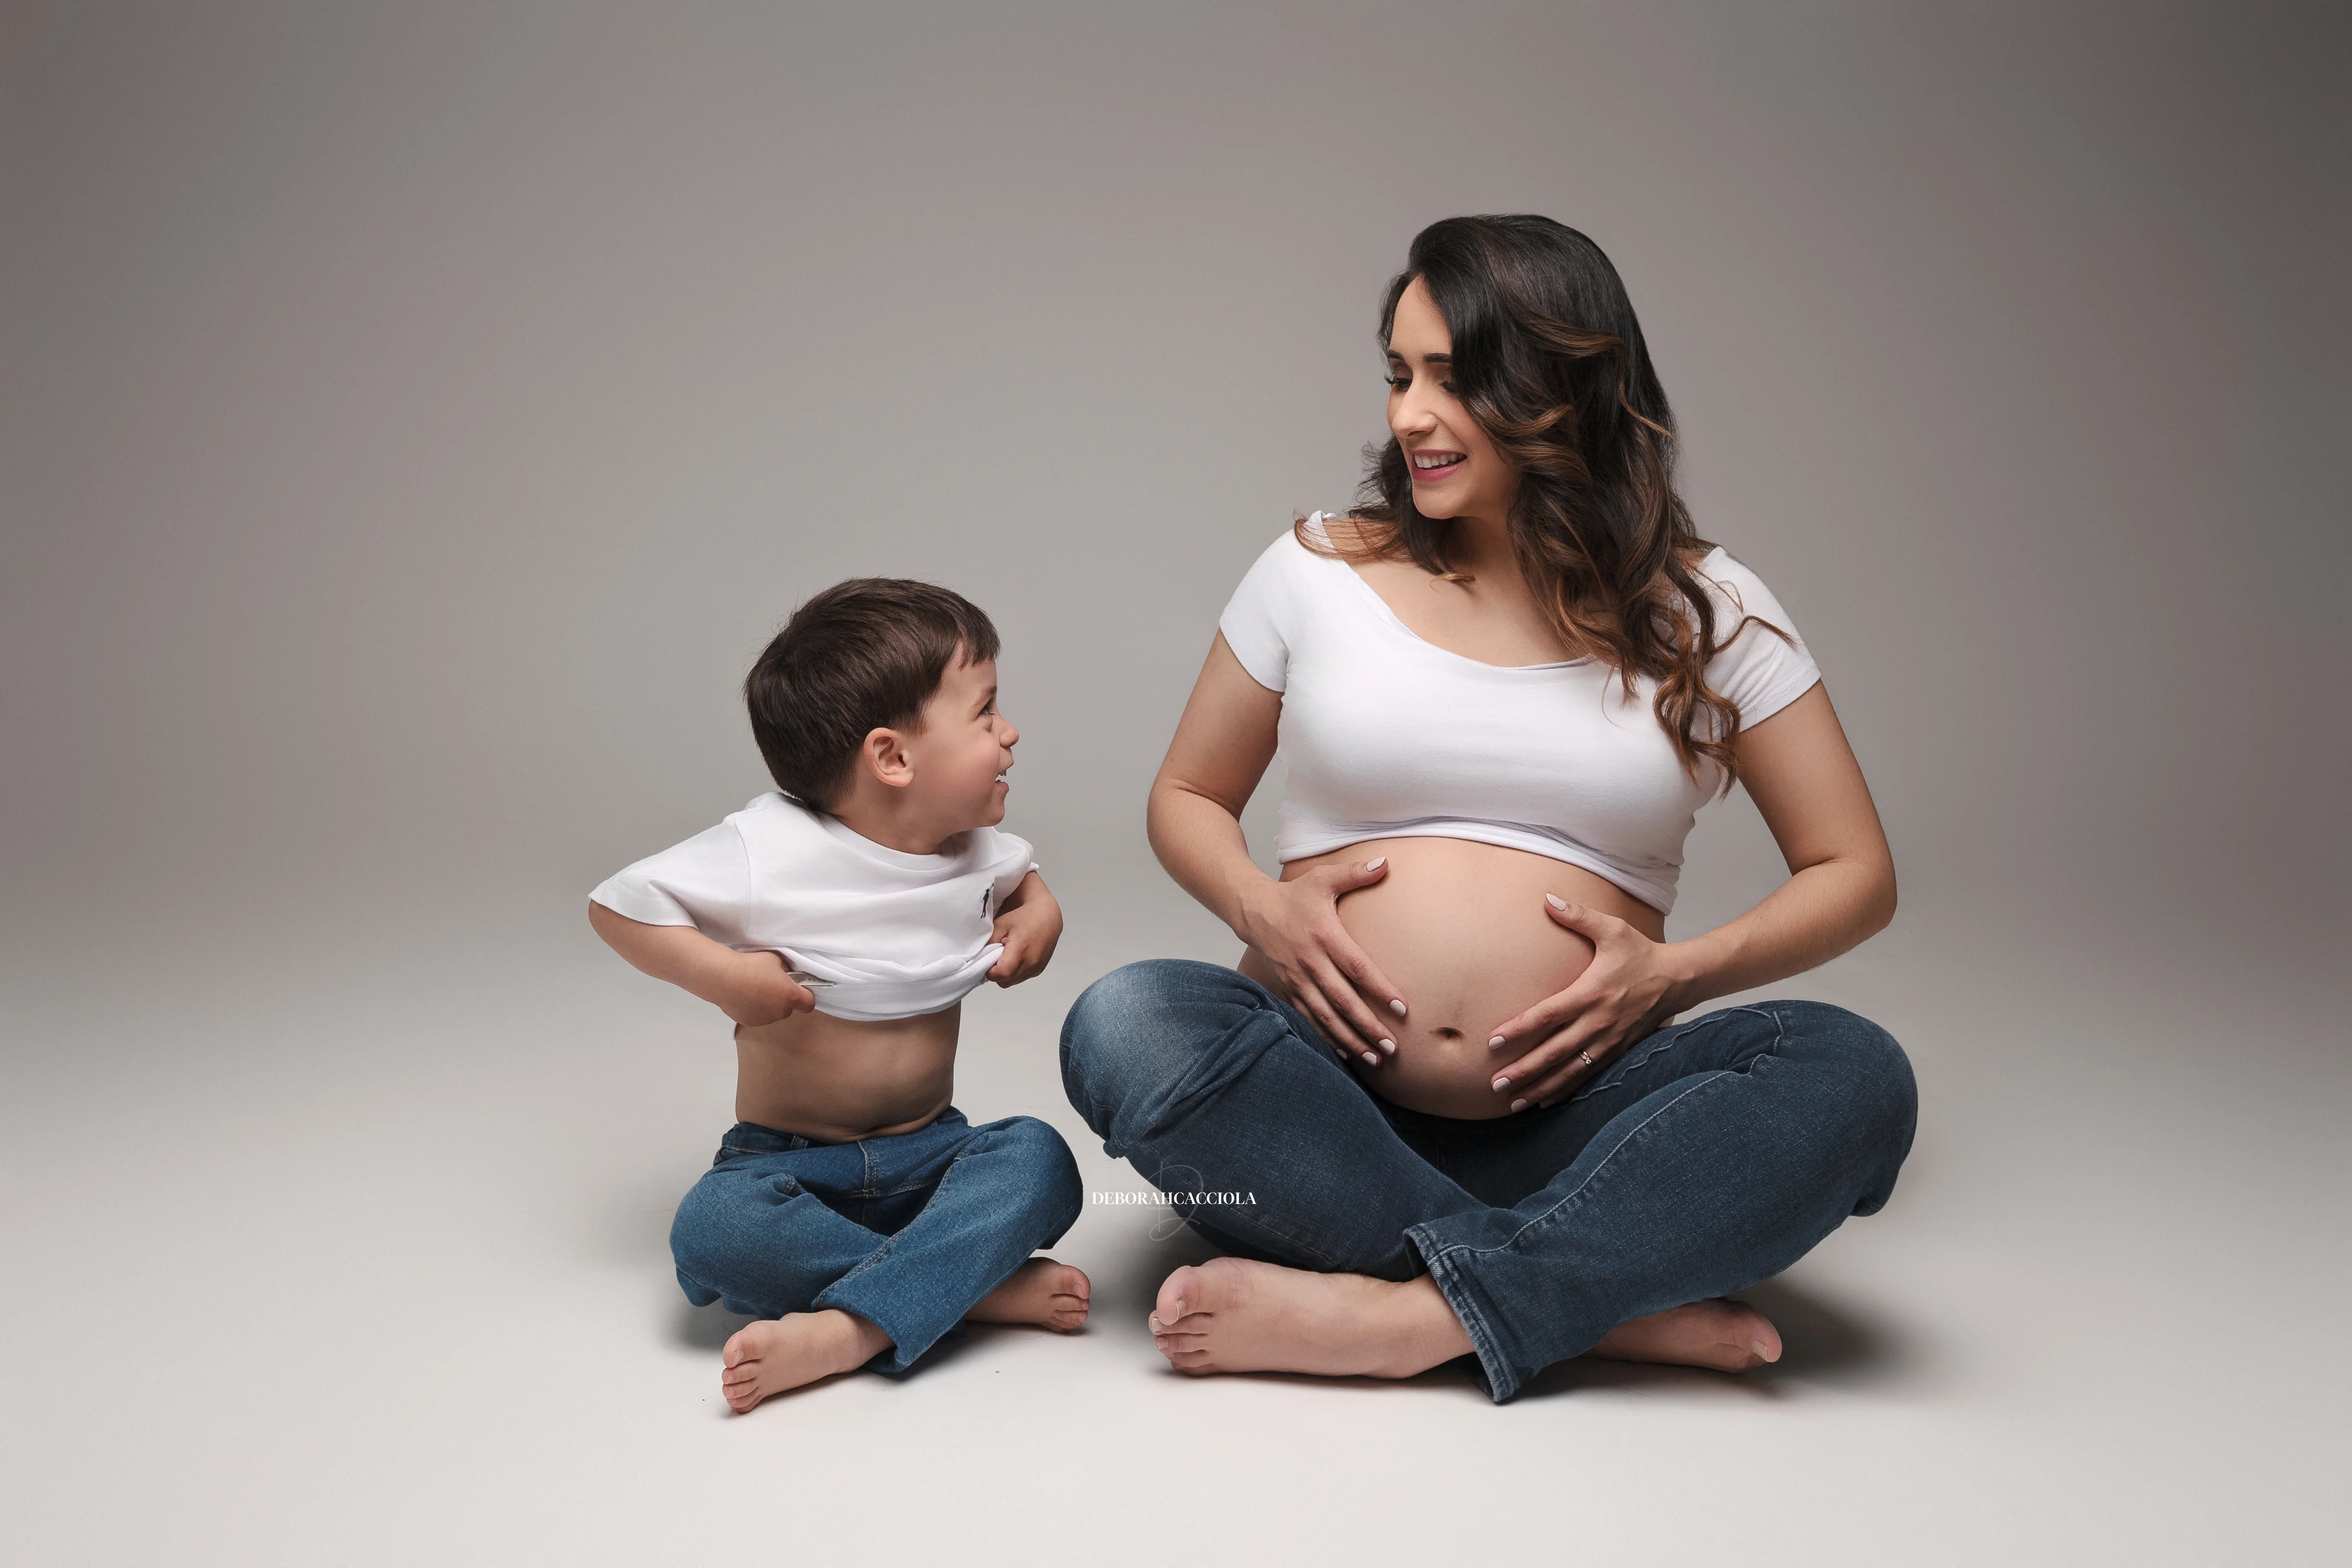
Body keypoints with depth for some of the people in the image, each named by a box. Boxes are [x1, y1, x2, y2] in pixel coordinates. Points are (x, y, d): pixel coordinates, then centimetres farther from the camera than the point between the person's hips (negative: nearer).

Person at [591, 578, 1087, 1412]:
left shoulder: (979, 849, 1)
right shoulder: (771, 852, -16)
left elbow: (1022, 874, 26)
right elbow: (616, 903, -8)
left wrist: (1040, 912, 3)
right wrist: (719, 973, -22)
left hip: (928, 1155, 3)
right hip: (789, 1161, -3)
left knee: (1038, 1157, -28)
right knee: (714, 1228, -35)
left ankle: (848, 1329, -37)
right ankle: (979, 1283, -28)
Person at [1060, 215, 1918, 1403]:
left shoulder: (1703, 613, 7)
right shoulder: (1318, 571, 9)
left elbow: (1856, 874, 9)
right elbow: (1186, 797, 17)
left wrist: (1677, 972, -9)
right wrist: (1259, 908, -6)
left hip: (1568, 1122, 0)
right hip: (1322, 1102, 1)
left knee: (1854, 1074, -26)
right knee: (1124, 1025, -30)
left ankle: (1400, 1316, -30)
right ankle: (1624, 1307, -26)